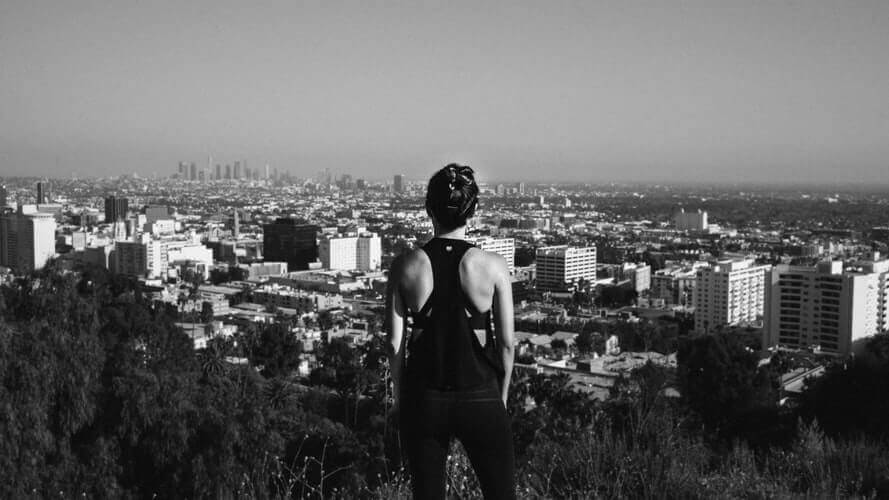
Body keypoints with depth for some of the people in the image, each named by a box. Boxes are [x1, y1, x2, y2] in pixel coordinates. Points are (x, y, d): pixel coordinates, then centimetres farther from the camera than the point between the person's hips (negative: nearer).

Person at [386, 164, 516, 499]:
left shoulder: (405, 268, -6)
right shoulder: (493, 266, -9)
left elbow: (395, 343, -3)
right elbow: (507, 342, -4)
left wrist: (400, 397, 11)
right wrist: (501, 395, 11)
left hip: (422, 400, 2)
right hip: (480, 397, -1)